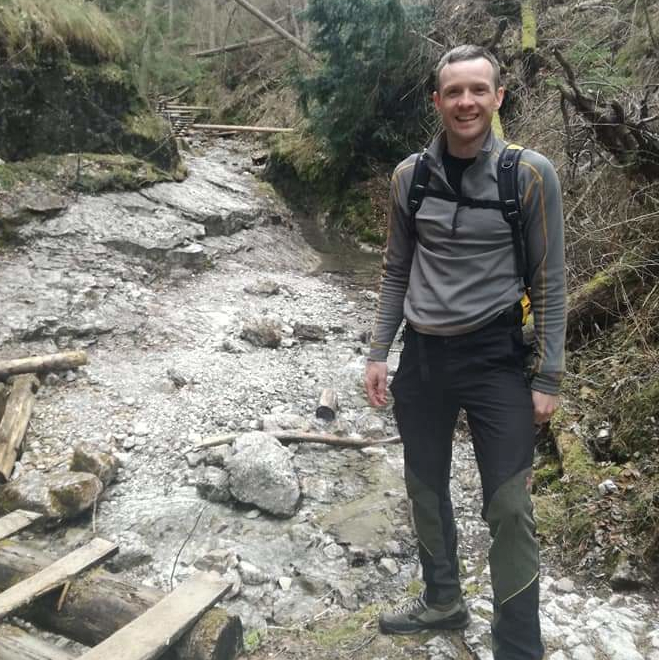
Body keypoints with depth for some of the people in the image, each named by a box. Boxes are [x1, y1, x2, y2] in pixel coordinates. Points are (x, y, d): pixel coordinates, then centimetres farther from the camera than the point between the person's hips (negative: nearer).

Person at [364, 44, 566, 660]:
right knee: (425, 489, 16)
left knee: (509, 511, 0)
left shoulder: (531, 174, -7)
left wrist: (547, 377, -7)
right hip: (423, 355, 4)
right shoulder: (409, 176, 3)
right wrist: (378, 353, 5)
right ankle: (443, 599, 40)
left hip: (496, 357, -3)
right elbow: (396, 272, 9)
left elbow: (548, 282, -4)